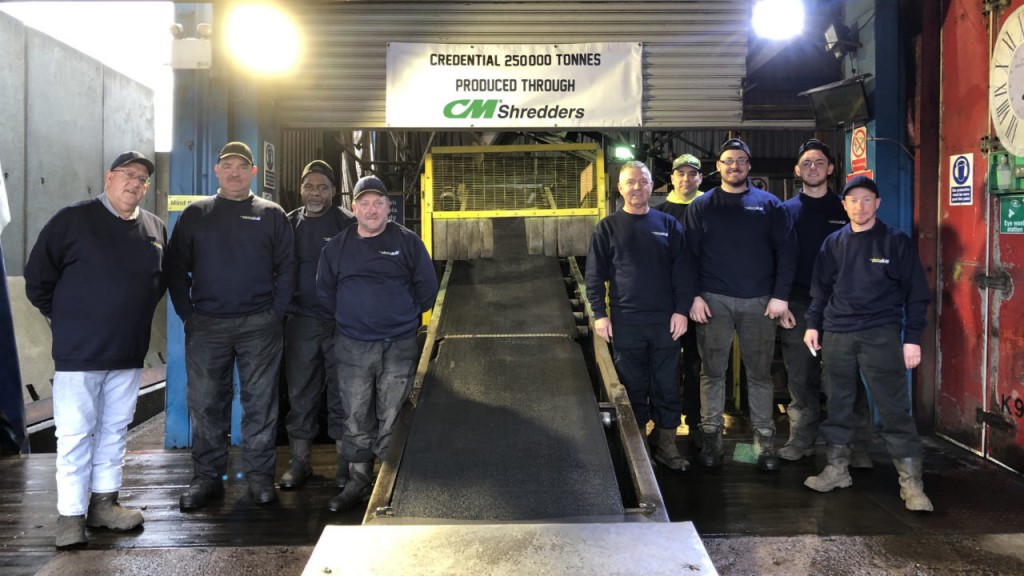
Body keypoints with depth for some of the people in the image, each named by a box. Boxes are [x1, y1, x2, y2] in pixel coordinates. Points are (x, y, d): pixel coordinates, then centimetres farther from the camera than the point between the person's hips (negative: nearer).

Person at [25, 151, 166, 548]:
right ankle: (71, 515, 8)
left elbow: (161, 280, 21)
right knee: (75, 434, 0)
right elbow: (37, 276, -1)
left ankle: (104, 503, 24)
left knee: (115, 430, 12)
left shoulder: (155, 229, 7)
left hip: (129, 353, 5)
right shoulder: (73, 220, -6)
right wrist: (62, 317, 4)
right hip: (78, 351, -5)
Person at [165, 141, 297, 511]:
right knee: (205, 404, 5)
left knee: (260, 403, 3)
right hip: (206, 326, 1)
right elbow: (176, 268, 8)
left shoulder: (271, 215, 8)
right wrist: (187, 313, -2)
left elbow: (286, 268, 5)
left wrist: (275, 313, -4)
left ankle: (260, 474, 12)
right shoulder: (195, 214, 10)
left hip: (259, 326, -1)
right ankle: (207, 477, 15)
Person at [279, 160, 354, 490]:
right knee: (300, 393, 9)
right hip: (300, 323, 3)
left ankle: (345, 462, 14)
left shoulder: (348, 224, -3)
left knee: (343, 392, 4)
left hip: (341, 322, -3)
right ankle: (299, 461, 19)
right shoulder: (289, 224, 9)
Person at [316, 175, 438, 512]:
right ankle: (358, 481, 18)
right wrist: (347, 320, 12)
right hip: (352, 347, 2)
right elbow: (325, 292, 15)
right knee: (356, 418, 7)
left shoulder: (407, 242, 1)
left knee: (392, 418, 3)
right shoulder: (337, 247, 7)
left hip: (399, 346, -2)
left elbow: (427, 286, 6)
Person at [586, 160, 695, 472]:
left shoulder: (668, 224, 6)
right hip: (626, 321, -1)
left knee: (667, 386, 7)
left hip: (665, 320, 1)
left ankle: (665, 444, 20)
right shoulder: (608, 227, 3)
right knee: (633, 387, 7)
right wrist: (599, 314, -5)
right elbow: (594, 275, 2)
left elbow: (683, 271, 5)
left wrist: (681, 310, -3)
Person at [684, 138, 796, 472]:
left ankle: (764, 439, 15)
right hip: (714, 302, 0)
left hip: (759, 302, 0)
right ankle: (711, 437, 13)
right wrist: (694, 296, -5)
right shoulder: (701, 207, 7)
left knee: (760, 372, 6)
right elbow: (689, 254, 4)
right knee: (712, 371, 4)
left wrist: (780, 295, -5)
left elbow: (786, 250, 3)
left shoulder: (769, 204, 6)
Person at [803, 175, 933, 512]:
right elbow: (820, 288, 16)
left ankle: (911, 481, 4)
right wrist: (813, 324, 7)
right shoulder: (834, 243, 10)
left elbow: (917, 292, 0)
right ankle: (837, 469, 22)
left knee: (894, 409, -4)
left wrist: (912, 338, -5)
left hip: (882, 335, -3)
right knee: (837, 405, 9)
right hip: (836, 335, 4)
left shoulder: (896, 241, 0)